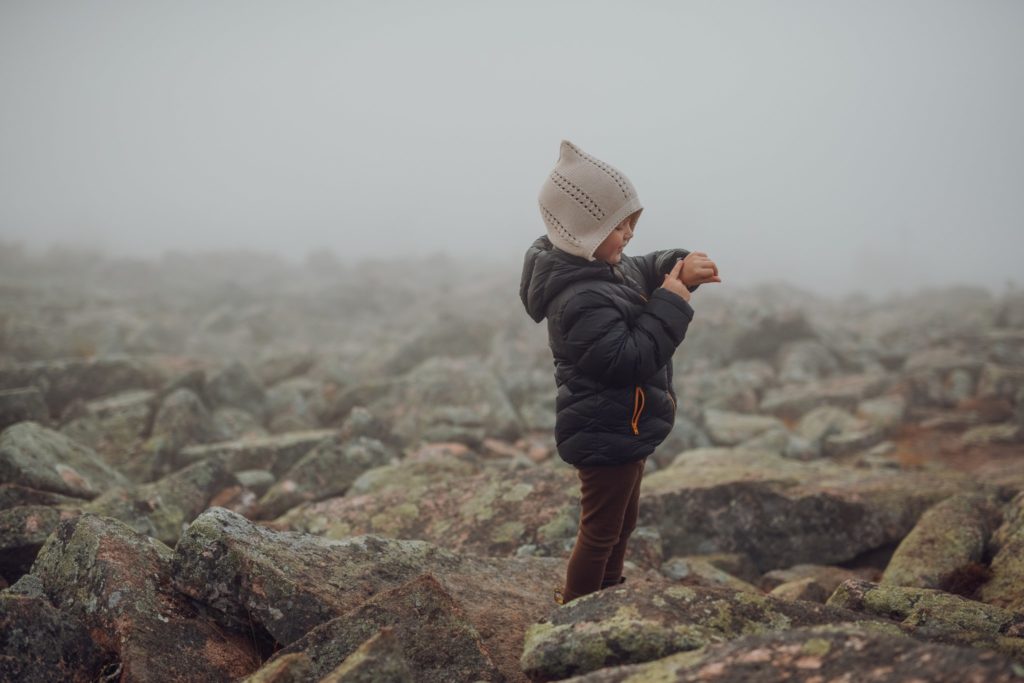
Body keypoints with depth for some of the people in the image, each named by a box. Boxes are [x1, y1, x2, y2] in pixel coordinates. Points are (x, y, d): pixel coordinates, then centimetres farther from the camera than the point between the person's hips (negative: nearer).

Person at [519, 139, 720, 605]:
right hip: (605, 438, -11)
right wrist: (671, 306, -27)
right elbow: (630, 359, -31)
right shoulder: (581, 300, -31)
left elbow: (641, 273, 19)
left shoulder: (605, 268, 0)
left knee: (622, 519, 26)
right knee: (600, 531, 5)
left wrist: (679, 268, -1)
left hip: (623, 430, 11)